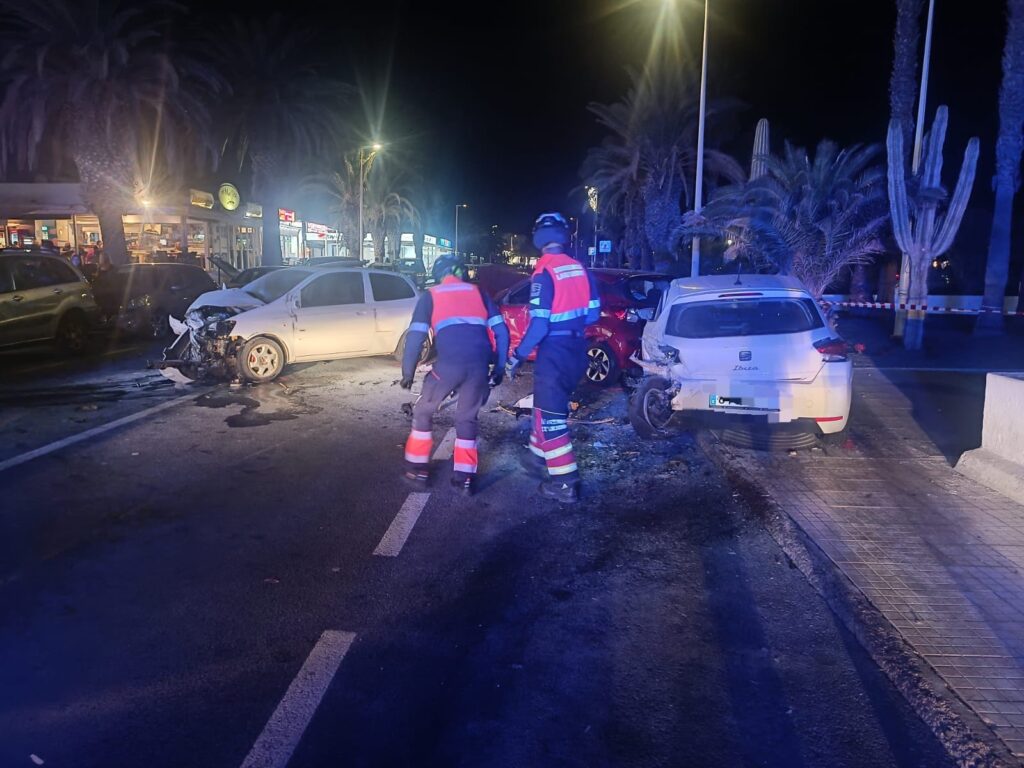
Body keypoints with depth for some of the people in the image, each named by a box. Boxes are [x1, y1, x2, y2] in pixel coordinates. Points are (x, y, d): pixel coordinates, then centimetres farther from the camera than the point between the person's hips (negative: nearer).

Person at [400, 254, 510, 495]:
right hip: (479, 365, 3)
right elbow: (501, 331, 14)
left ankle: (417, 469, 22)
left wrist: (408, 372, 13)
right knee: (467, 418, 20)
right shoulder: (478, 293, 22)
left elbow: (416, 336, 6)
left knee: (423, 412, 20)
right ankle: (465, 476, 18)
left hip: (449, 364, -2)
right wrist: (499, 368, 20)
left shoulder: (430, 296, 15)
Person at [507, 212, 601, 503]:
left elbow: (539, 324, -21)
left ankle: (566, 482, 1)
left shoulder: (544, 272, -17)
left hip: (555, 353, -8)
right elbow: (592, 314, 10)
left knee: (551, 414, 0)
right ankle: (539, 455, 41)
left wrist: (518, 356, -11)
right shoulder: (581, 269, 4)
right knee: (549, 404, 25)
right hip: (577, 350, 8)